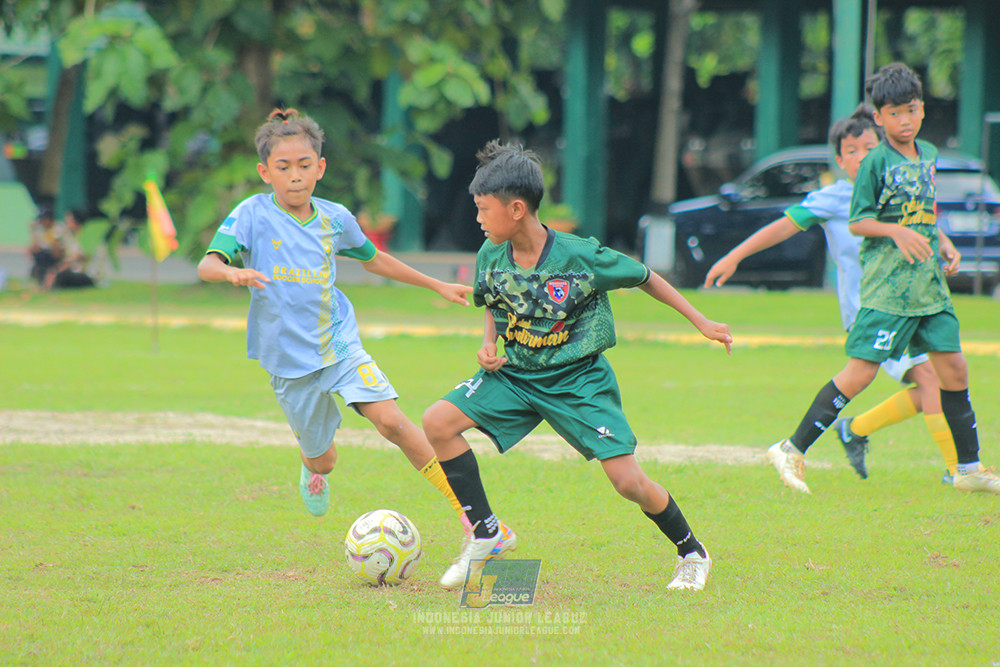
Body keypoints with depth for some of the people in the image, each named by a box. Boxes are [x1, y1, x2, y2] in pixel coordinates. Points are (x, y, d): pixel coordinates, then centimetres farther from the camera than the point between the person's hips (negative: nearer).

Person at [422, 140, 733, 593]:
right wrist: (488, 344, -7)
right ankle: (485, 534, -3)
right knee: (438, 424, -15)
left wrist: (701, 323, -1)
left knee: (628, 480, -12)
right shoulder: (491, 258, -7)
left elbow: (643, 278, -5)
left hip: (578, 380, -4)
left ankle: (692, 554, 15)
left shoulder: (580, 257, -21)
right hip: (515, 374, 4)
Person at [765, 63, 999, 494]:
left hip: (929, 285, 7)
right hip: (887, 287, -7)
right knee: (860, 373, -10)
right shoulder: (876, 162, -8)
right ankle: (793, 450, -4)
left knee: (953, 369, 5)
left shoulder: (929, 155, 12)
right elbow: (857, 222, -9)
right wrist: (896, 232, -23)